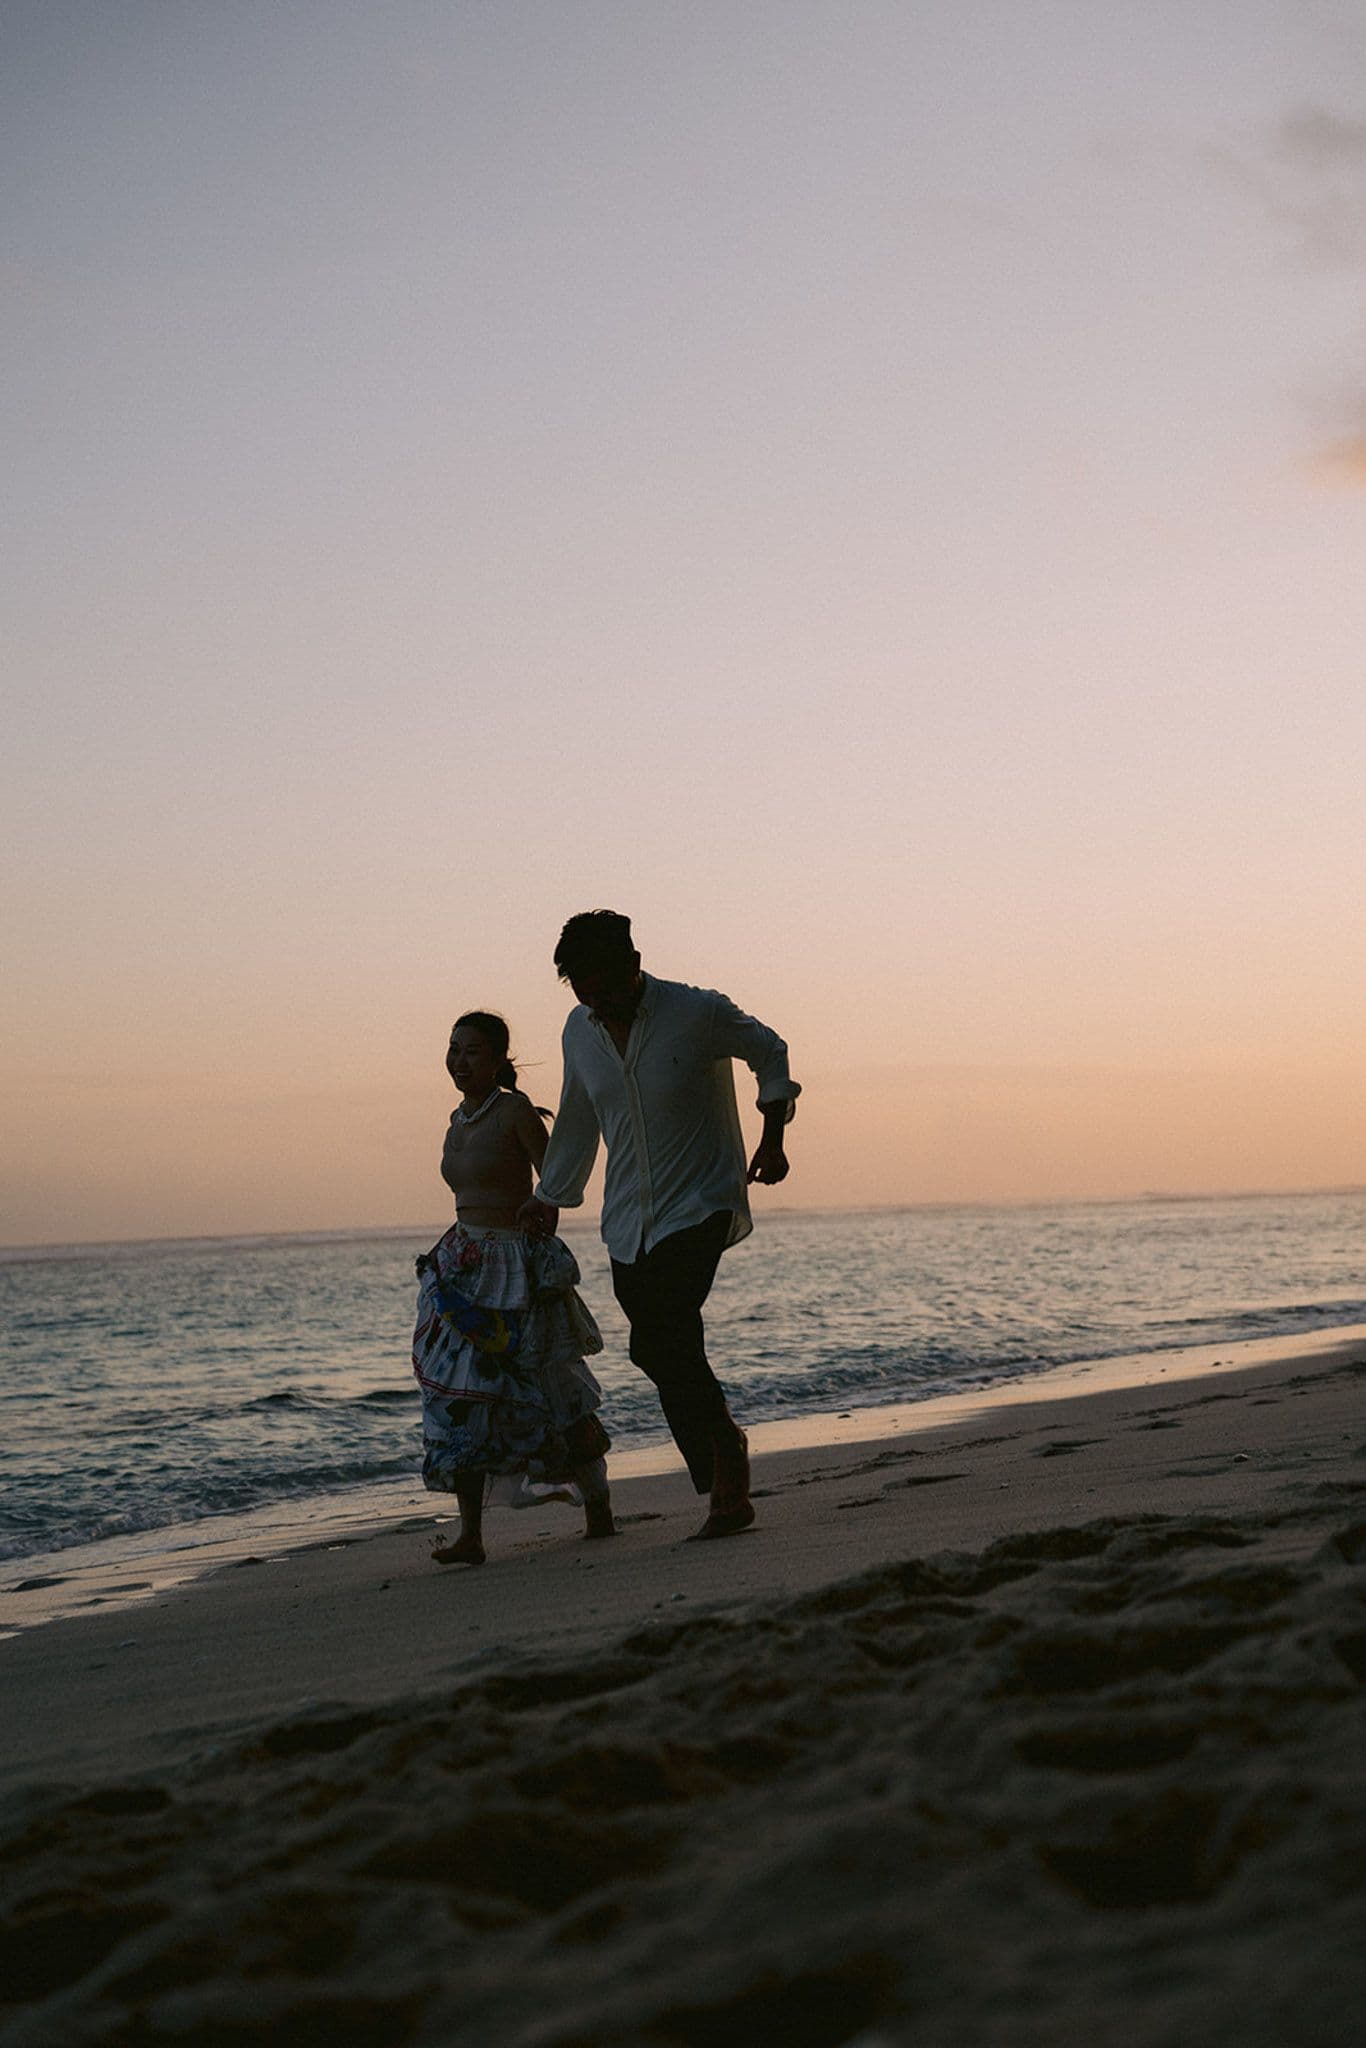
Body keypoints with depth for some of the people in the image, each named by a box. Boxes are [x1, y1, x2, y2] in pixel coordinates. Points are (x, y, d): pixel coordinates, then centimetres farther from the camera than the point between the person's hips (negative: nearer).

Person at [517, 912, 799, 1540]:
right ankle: (727, 1492, 14)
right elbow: (576, 1123, 20)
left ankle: (725, 1487, -8)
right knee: (667, 1353, 2)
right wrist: (549, 1198, 26)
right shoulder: (580, 1033, 4)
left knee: (657, 1341, -21)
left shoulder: (700, 1013, -11)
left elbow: (769, 1052, 7)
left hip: (701, 1205, -6)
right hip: (628, 1222, 6)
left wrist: (773, 1137, -3)